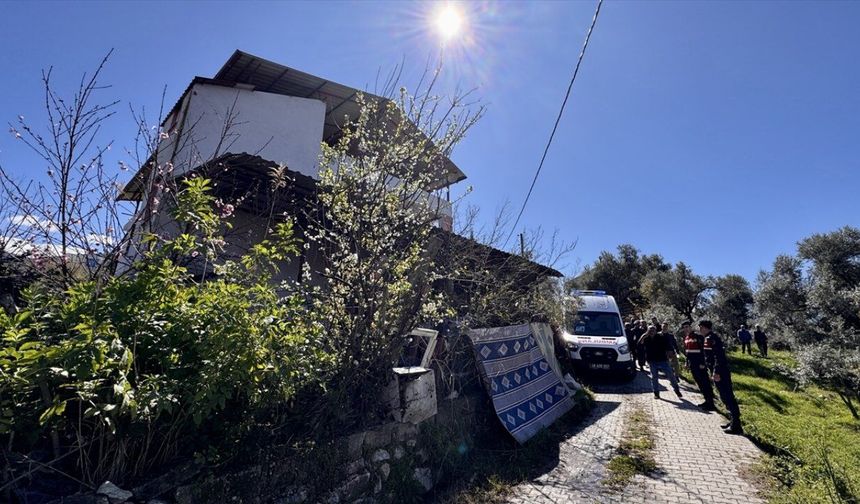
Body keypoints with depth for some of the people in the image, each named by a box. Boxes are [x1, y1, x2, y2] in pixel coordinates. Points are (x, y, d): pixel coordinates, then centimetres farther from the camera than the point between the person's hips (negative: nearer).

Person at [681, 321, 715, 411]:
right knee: (699, 383, 15)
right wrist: (687, 362, 16)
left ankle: (710, 404, 8)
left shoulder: (699, 337, -15)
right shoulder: (686, 339, 8)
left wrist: (703, 363, -19)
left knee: (705, 383, -1)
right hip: (692, 365, 8)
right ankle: (707, 401, 27)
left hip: (700, 365, -8)